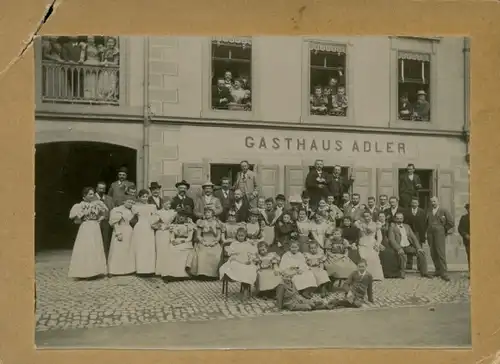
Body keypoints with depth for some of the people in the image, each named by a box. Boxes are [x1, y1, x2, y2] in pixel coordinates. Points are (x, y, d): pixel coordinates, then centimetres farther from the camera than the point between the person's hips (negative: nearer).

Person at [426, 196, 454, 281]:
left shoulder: (444, 211, 2)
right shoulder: (429, 211, 13)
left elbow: (451, 222, 2)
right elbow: (426, 222, 22)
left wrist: (447, 231, 5)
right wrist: (428, 229, 11)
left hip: (439, 233, -4)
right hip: (430, 233, 4)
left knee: (441, 252, -12)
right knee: (433, 253, 4)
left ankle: (444, 273, -11)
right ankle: (438, 270, 16)